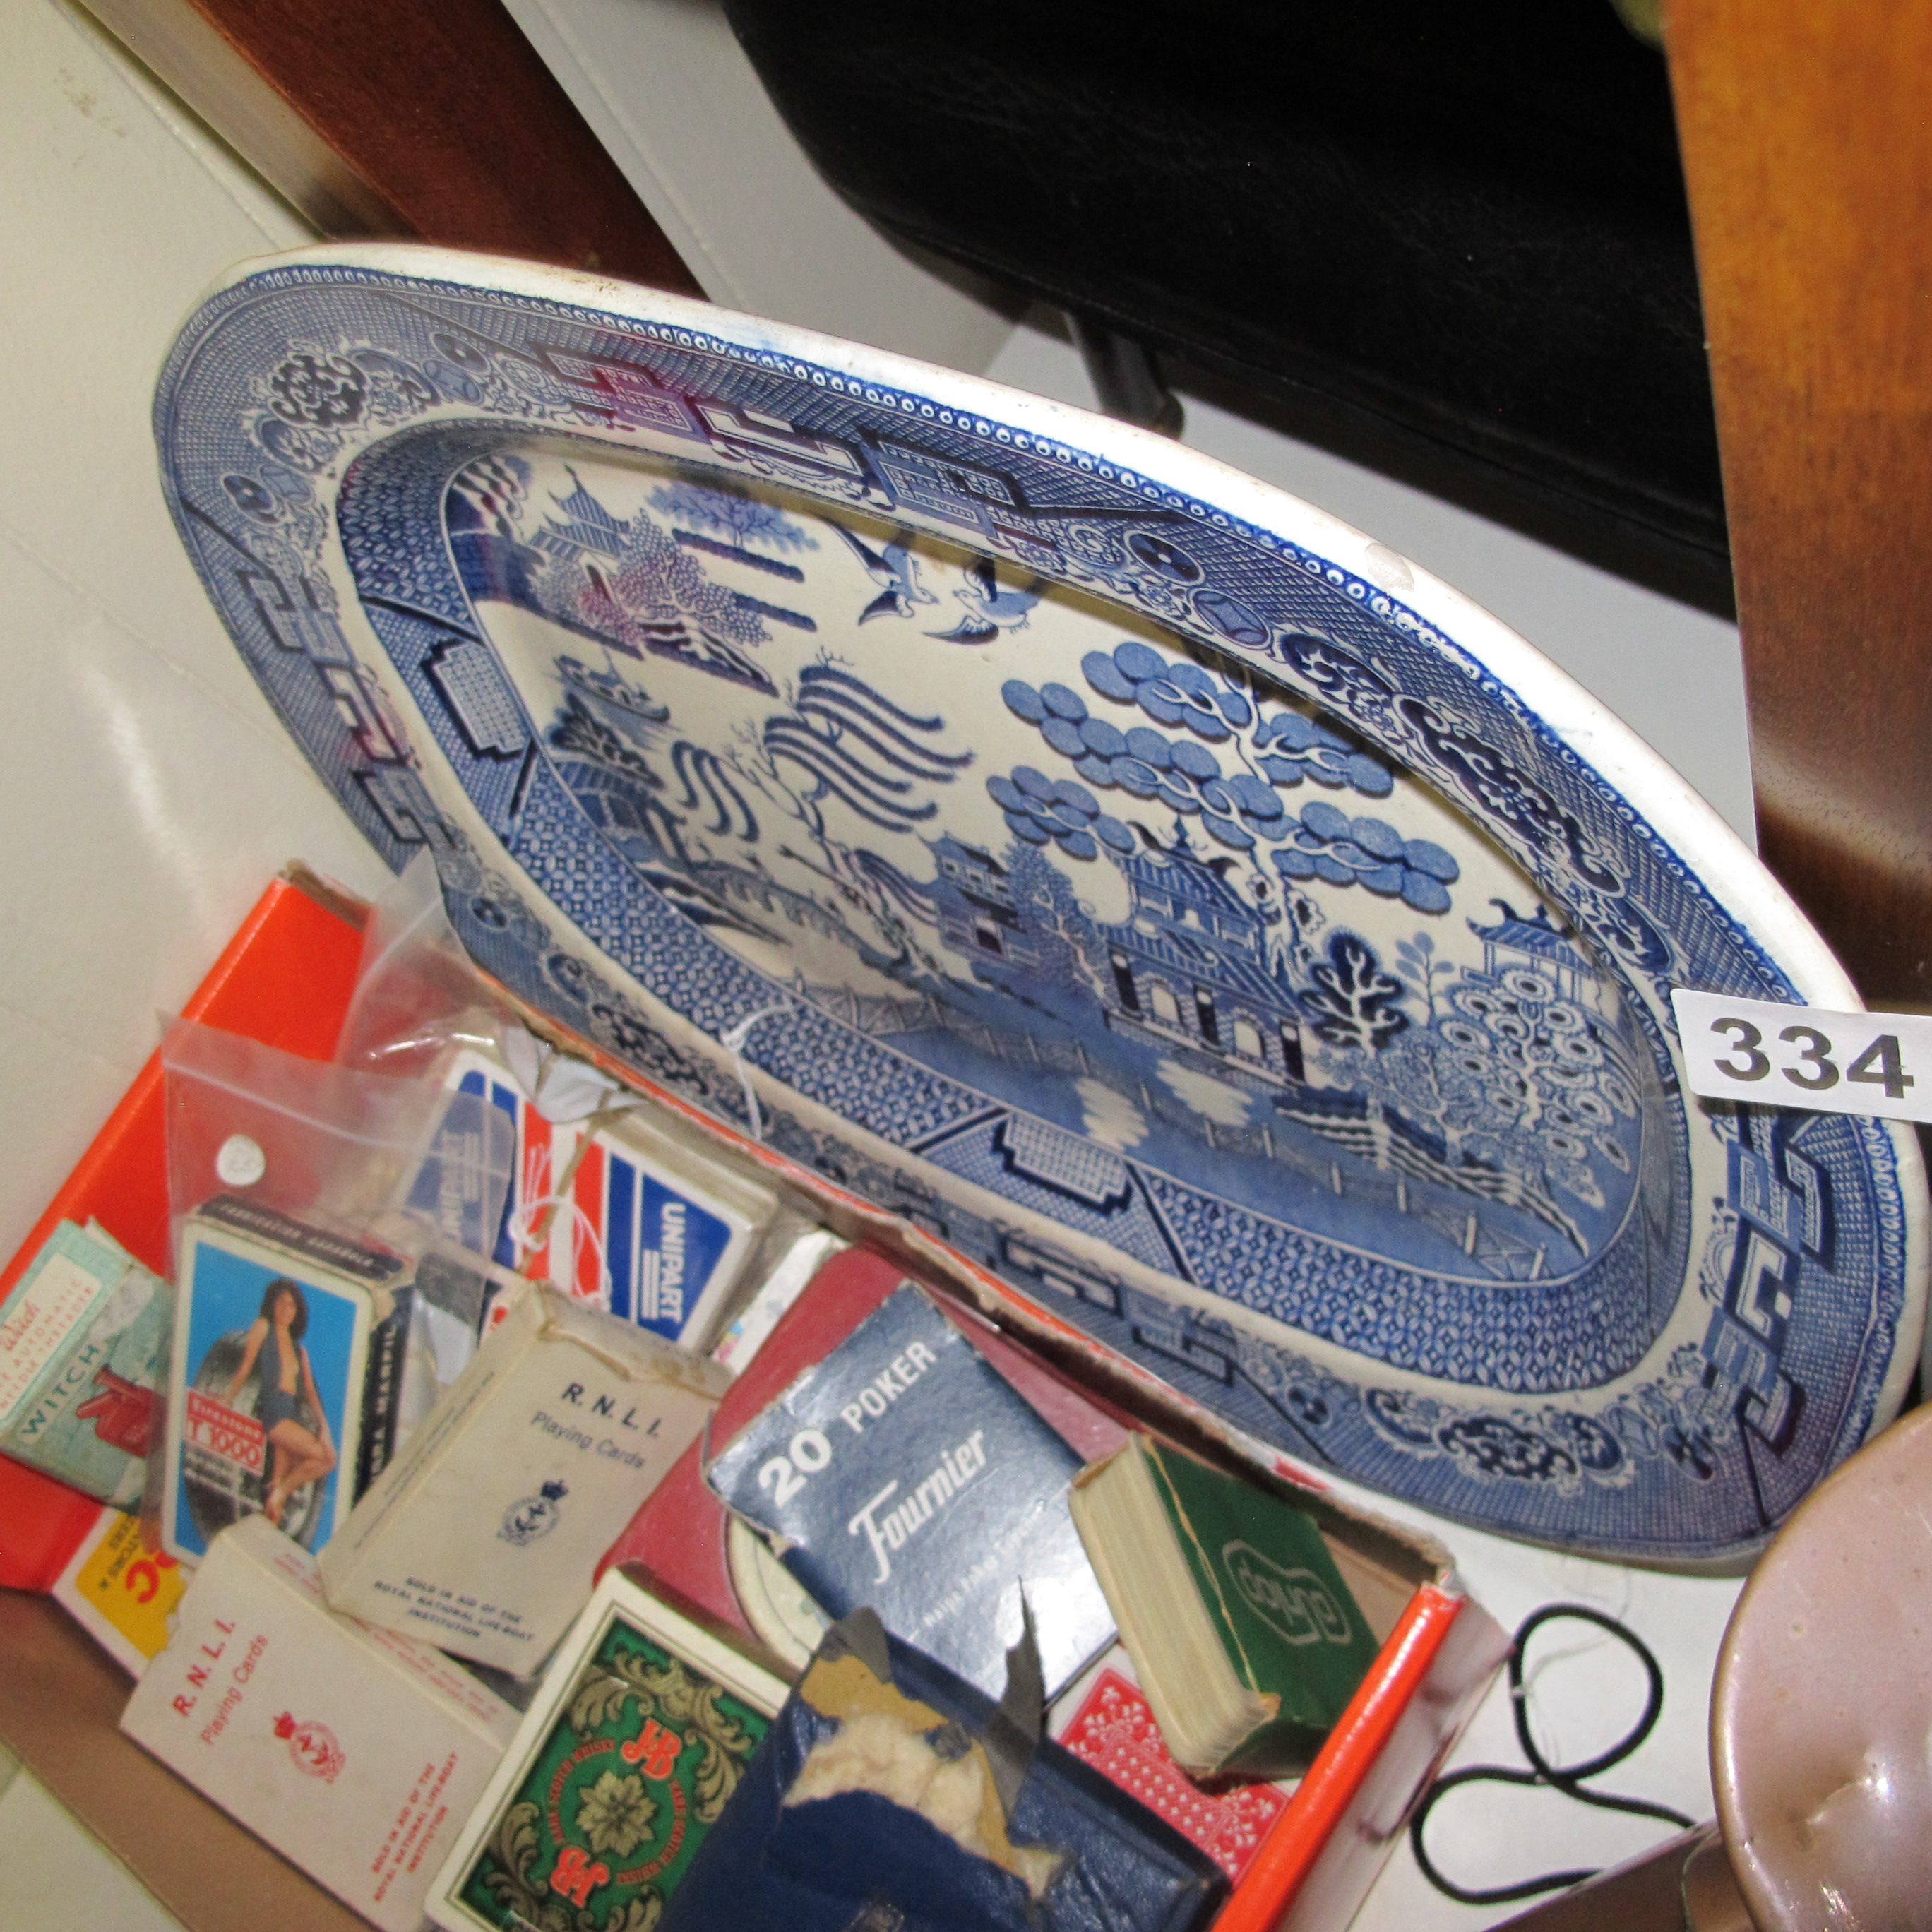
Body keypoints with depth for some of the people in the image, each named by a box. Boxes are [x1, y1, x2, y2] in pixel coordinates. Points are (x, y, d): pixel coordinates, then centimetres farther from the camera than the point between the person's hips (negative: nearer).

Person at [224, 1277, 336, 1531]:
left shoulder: (299, 1348, 21)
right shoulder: (263, 1327, 7)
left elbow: (310, 1391, 13)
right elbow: (244, 1370, 3)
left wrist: (323, 1425, 1)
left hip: (293, 1415, 6)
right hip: (271, 1412, -6)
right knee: (326, 1458, -17)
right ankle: (280, 1492, -4)